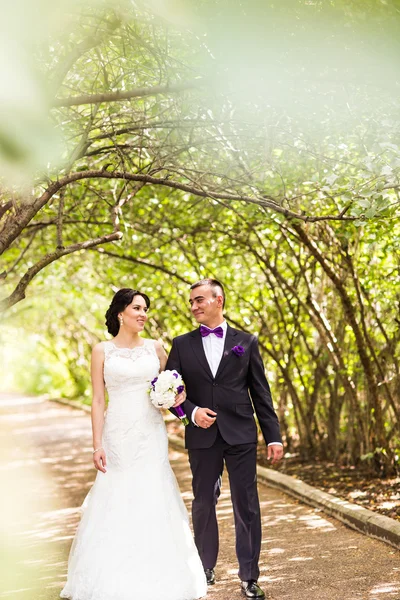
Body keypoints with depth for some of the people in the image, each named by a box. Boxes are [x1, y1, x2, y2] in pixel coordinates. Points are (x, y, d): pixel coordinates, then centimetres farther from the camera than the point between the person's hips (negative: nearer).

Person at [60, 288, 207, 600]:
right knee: (116, 506, 0)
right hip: (118, 435, -2)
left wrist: (179, 395, -8)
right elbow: (98, 401, 0)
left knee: (153, 503, 1)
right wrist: (97, 444, -7)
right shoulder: (102, 350, 1)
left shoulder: (155, 347, 7)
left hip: (152, 436, 2)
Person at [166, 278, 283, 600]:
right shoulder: (182, 345, 6)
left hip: (241, 436, -1)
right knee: (203, 505, 10)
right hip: (202, 437, 1)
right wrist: (192, 412, -15)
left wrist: (273, 436, 1)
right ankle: (206, 568, 26)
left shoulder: (246, 342, 5)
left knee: (247, 506, -1)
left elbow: (261, 392, 5)